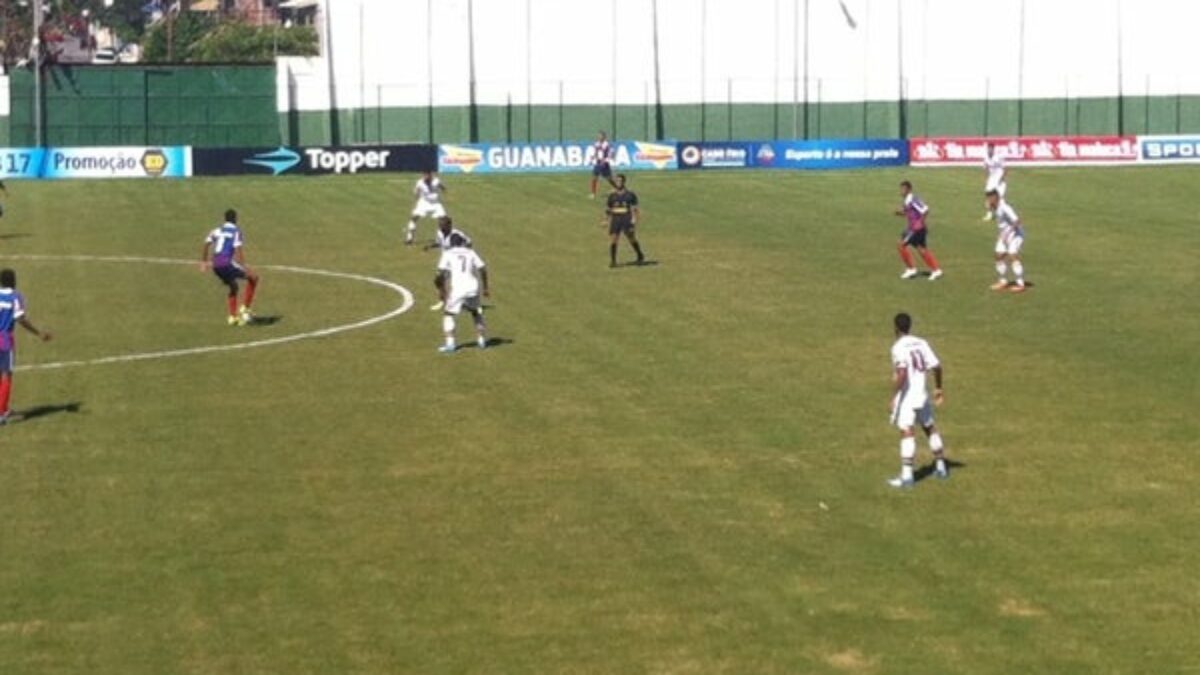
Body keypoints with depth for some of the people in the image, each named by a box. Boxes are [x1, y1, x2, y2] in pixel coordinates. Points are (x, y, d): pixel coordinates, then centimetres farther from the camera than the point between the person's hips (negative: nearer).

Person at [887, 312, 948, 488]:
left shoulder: (898, 347, -13)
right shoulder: (921, 343, 7)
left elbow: (902, 373, -24)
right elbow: (936, 366, 5)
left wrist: (893, 397, -20)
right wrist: (938, 388, 19)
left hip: (906, 395, -7)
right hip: (922, 395, 7)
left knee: (906, 432, -12)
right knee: (930, 428, 21)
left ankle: (907, 475, -20)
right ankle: (941, 467, 34)